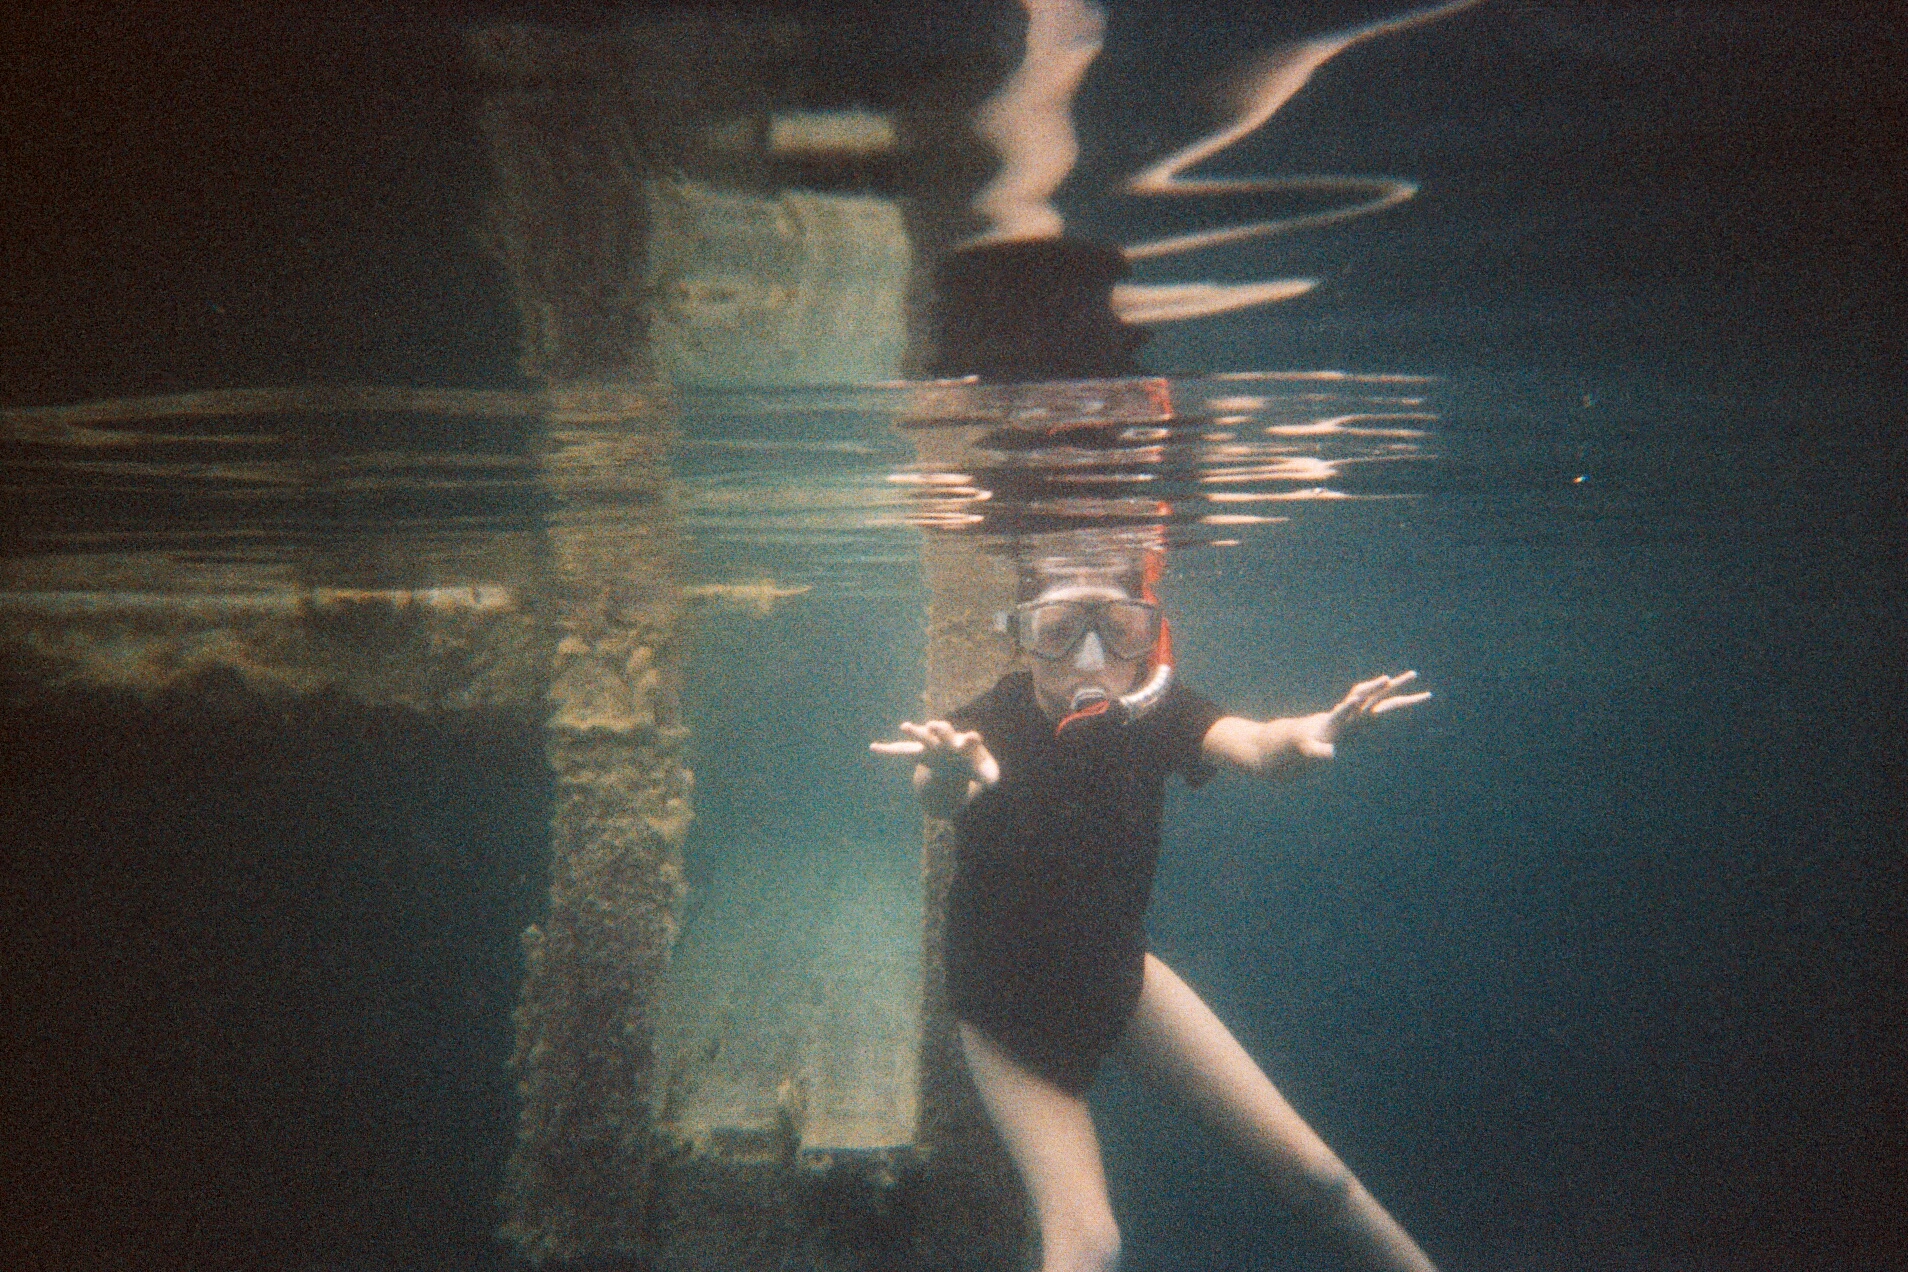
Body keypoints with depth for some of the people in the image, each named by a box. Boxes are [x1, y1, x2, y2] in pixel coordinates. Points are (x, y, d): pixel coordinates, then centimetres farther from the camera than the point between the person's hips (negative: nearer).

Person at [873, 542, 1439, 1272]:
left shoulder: (1153, 715, -20)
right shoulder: (990, 730, -27)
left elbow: (1251, 746, -38)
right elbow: (937, 797, -49)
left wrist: (1302, 737, -62)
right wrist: (949, 775, -73)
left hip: (1117, 973, 3)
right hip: (1008, 1007, -3)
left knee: (1311, 1172, 5)